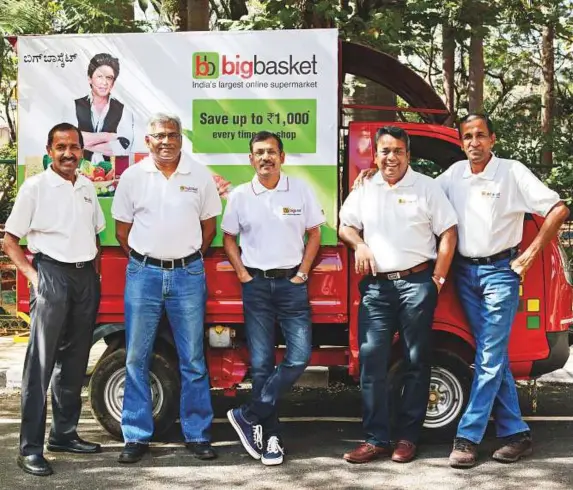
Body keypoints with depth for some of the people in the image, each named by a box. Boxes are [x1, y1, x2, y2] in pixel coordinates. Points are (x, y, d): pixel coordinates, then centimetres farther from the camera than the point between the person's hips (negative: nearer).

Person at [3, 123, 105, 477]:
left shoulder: (87, 187, 12)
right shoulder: (35, 187, -3)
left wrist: (94, 270, 12)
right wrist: (32, 275, -12)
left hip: (86, 277, 6)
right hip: (52, 274, -6)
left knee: (74, 361, 11)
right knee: (41, 364, -6)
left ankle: (65, 434, 23)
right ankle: (30, 448, -2)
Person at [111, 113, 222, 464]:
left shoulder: (200, 176, 3)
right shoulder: (132, 176, 3)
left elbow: (209, 225, 10)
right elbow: (122, 228, 9)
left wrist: (189, 260, 8)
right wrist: (143, 262, 7)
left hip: (188, 275, 0)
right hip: (143, 274, 1)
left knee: (193, 360, 3)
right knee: (137, 359, 3)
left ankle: (198, 435, 13)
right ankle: (137, 437, 13)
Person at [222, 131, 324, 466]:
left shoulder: (300, 190, 1)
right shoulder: (240, 196, 2)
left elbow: (314, 233, 7)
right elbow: (229, 237, 12)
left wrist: (303, 272, -2)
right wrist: (241, 272, 0)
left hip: (291, 282, 0)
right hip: (256, 284, 0)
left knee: (300, 356, -11)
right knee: (262, 363, 2)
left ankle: (248, 416, 2)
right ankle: (271, 437, 11)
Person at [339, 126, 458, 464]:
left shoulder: (427, 188, 1)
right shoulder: (364, 190, 11)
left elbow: (448, 234, -1)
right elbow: (346, 225, 20)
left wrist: (437, 279, -6)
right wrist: (358, 244, -2)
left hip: (416, 283, -3)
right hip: (376, 285, 3)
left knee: (416, 363, 3)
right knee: (371, 362, -1)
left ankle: (408, 437, 13)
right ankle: (376, 439, 6)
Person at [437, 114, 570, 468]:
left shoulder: (512, 172, -8)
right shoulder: (455, 174, 7)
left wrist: (531, 254, -12)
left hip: (500, 271, -5)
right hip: (465, 272, 5)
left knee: (490, 358, -6)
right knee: (494, 357, 8)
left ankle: (468, 437, -3)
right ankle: (516, 433, 16)